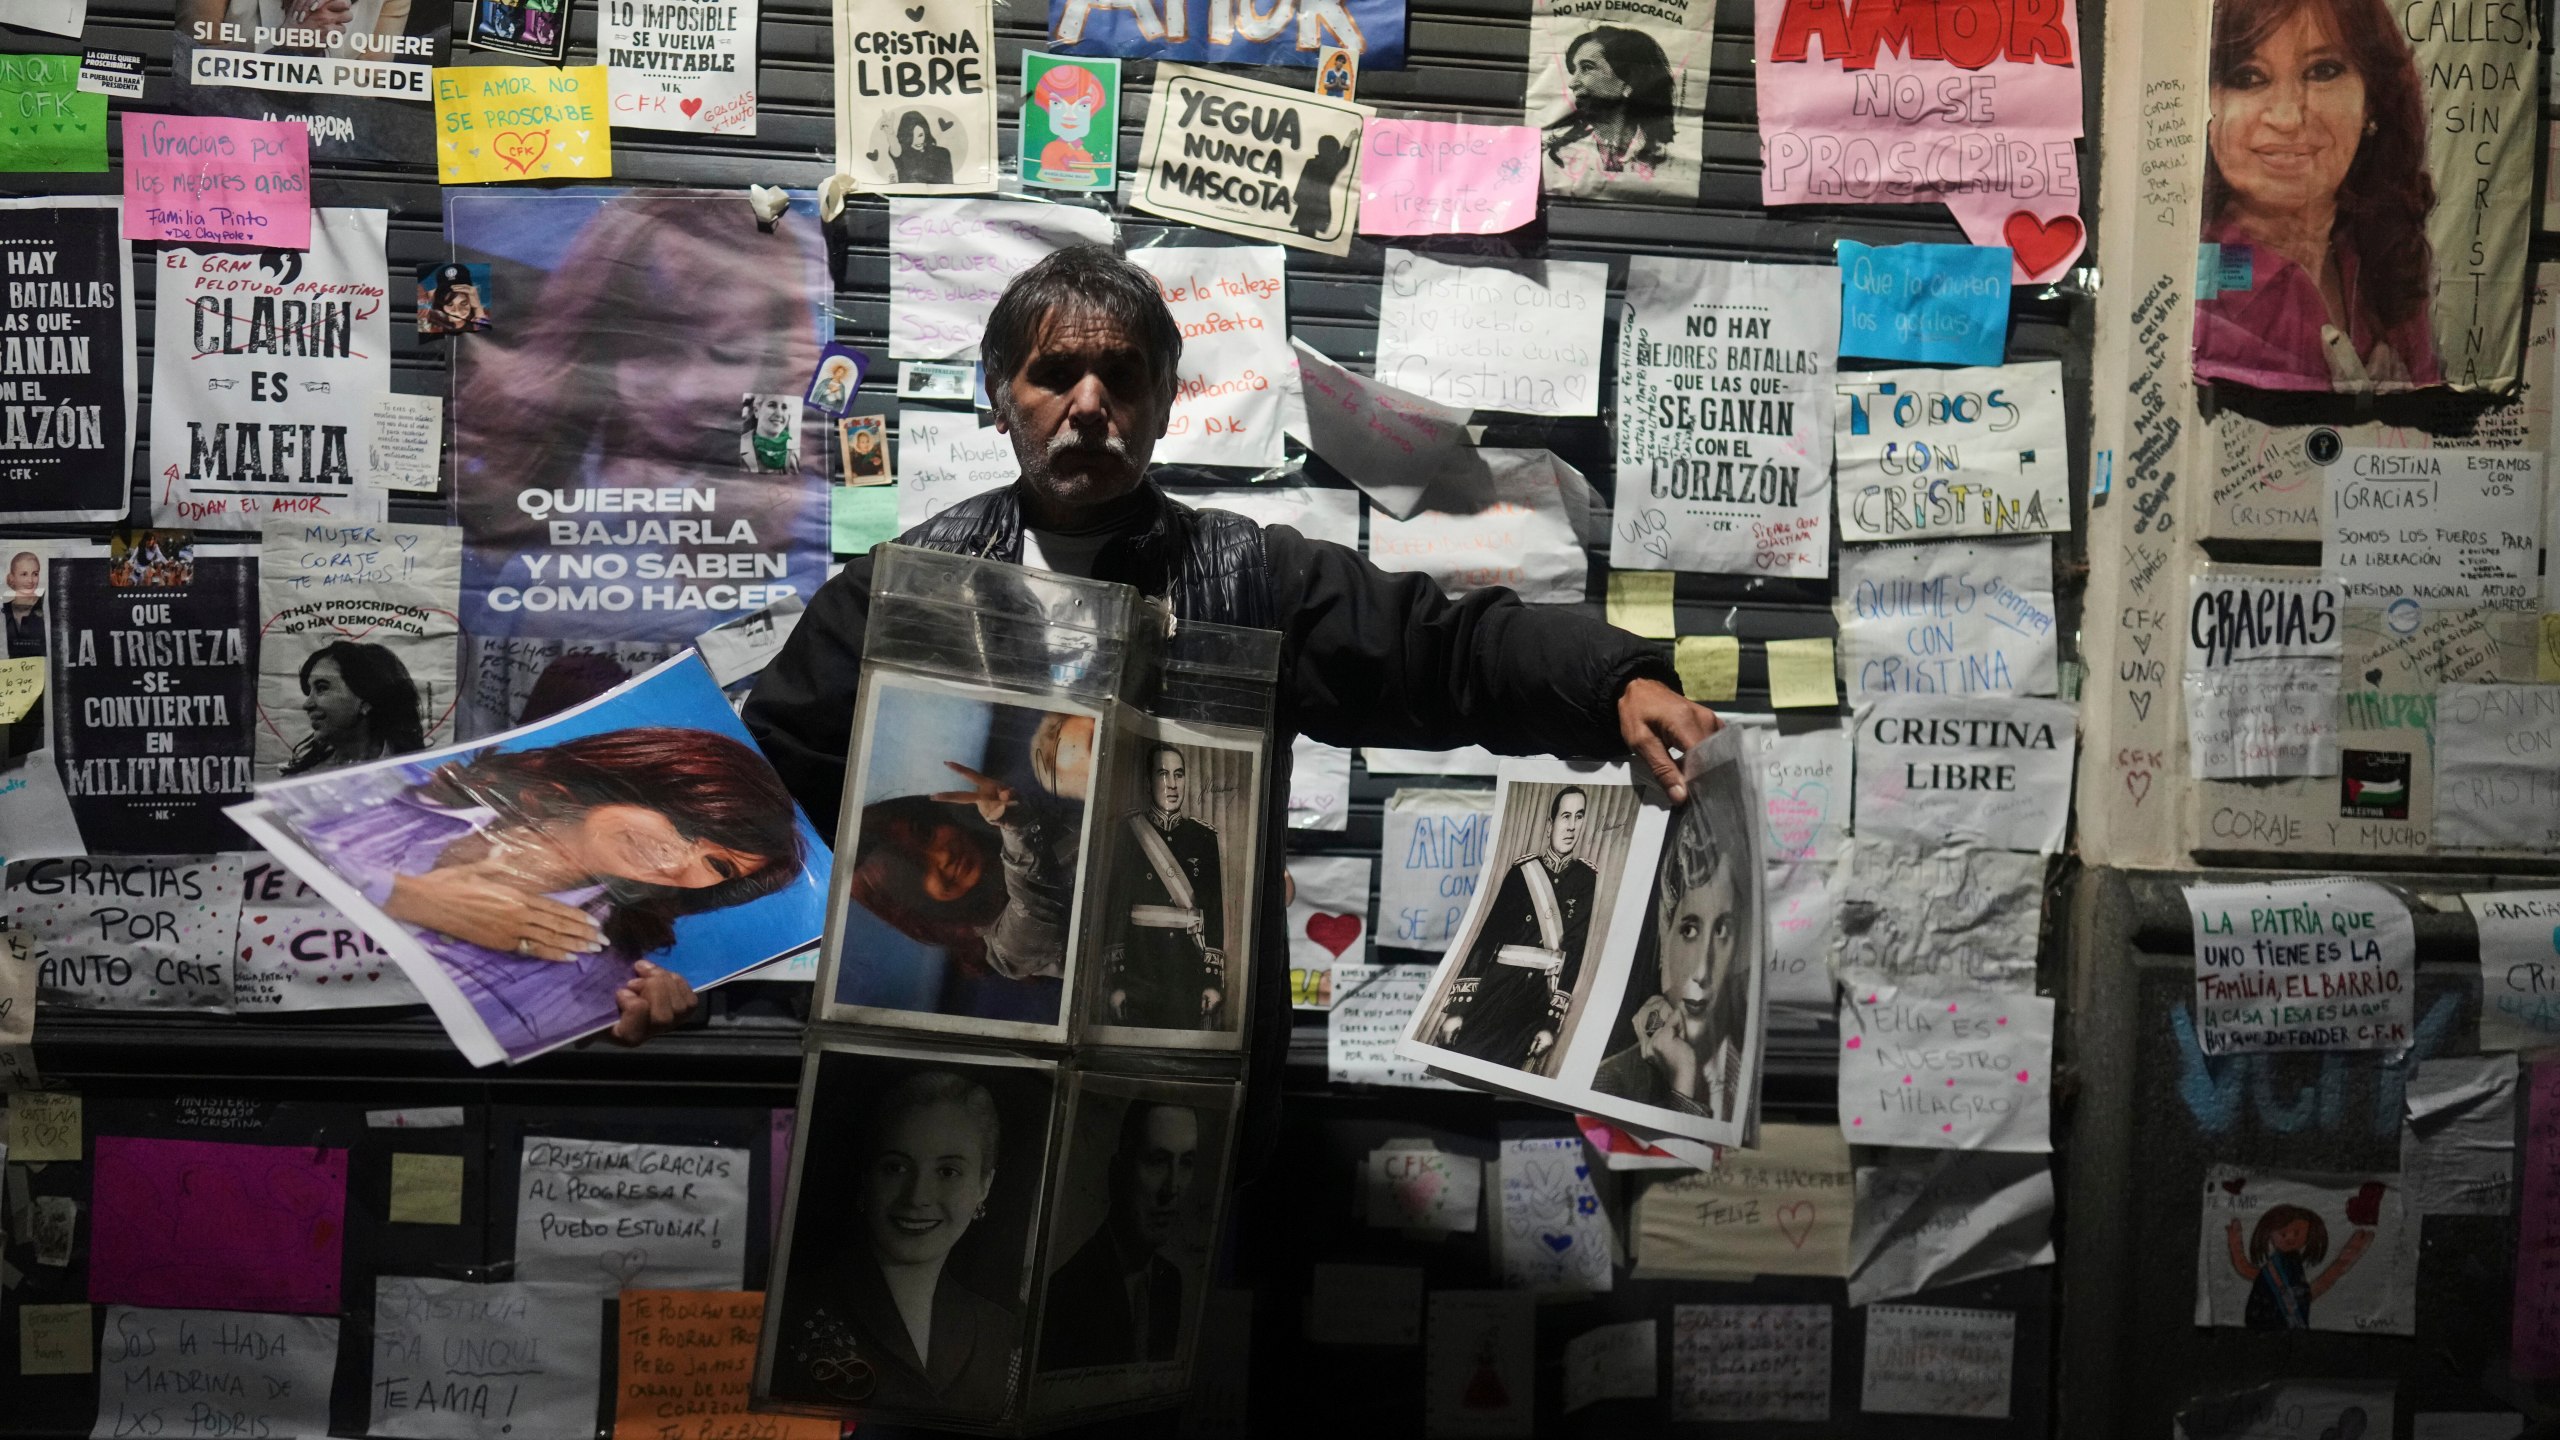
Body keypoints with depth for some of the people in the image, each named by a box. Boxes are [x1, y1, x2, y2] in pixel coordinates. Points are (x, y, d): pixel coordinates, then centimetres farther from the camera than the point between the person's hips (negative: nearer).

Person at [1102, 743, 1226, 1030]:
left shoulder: (1204, 838, 8)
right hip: (1138, 969, -2)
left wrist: (1214, 980, -1)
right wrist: (1115, 981, -9)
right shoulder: (1128, 834, 1)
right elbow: (1113, 910, -3)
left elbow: (1216, 911, 6)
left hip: (1189, 972, 2)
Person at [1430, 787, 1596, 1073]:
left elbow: (1576, 950, 1)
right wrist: (1458, 1005, -10)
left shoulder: (1587, 878, 1)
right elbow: (1488, 934, -5)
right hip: (1499, 985, -1)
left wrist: (1553, 1021, -3)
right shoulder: (1523, 870, -2)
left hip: (1542, 996, 1)